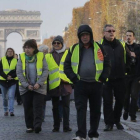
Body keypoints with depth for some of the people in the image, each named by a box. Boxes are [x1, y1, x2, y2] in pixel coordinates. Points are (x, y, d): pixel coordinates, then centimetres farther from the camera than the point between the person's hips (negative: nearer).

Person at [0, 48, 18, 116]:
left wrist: (11, 76, -19)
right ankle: (6, 110, 23)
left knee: (11, 96, -13)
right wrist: (6, 77, -17)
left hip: (12, 81, -2)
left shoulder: (16, 60, 3)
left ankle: (11, 111, -17)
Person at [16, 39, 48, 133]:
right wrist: (26, 85, -11)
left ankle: (37, 125, -15)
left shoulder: (41, 56, -1)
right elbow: (19, 72, -1)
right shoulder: (21, 57, 3)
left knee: (38, 106, -10)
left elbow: (45, 70, -4)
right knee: (27, 107, 4)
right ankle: (30, 126, 11)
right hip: (25, 87, 2)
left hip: (39, 87, -2)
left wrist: (39, 83, -15)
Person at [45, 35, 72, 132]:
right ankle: (56, 127, 15)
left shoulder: (68, 54, 5)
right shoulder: (48, 56, 12)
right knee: (55, 107, 8)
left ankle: (66, 126, 2)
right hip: (53, 85, 2)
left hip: (65, 84, -2)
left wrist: (71, 80, -9)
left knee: (66, 106, -1)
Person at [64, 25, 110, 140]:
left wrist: (102, 78, -5)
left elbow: (107, 64, 6)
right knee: (81, 109, -8)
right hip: (80, 84, -1)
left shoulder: (99, 48, 5)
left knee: (95, 111, 7)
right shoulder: (74, 49, 5)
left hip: (96, 84, 1)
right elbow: (67, 66, 6)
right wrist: (74, 78, -6)